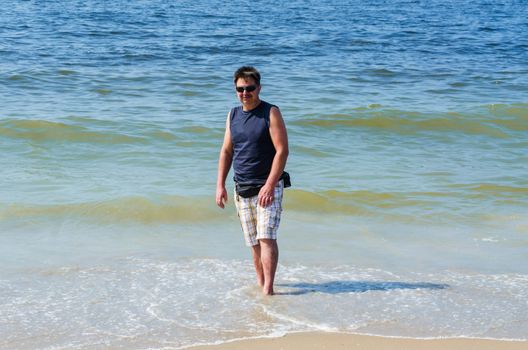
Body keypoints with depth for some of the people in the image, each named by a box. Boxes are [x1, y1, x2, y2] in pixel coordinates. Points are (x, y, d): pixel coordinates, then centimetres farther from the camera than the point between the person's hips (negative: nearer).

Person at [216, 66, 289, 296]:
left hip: (268, 187, -5)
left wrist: (269, 185, -19)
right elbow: (226, 151, 15)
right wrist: (220, 185, 7)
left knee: (266, 238, -15)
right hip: (242, 189, 5)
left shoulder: (271, 113, -7)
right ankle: (260, 283, 22)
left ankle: (268, 290, -18)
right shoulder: (233, 115, 10)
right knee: (253, 242, 10)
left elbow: (282, 150, -13)